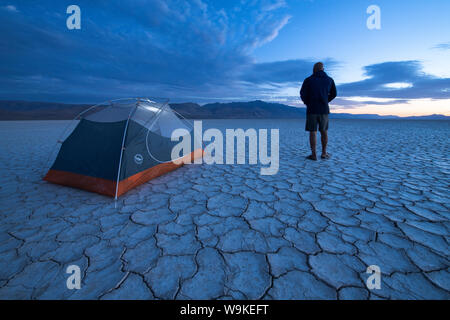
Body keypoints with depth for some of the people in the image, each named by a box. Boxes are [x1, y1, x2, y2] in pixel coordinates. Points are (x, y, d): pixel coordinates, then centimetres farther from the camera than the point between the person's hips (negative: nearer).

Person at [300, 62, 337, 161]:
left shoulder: (308, 80, -1)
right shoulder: (329, 80, 7)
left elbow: (302, 94, -4)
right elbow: (334, 94, 13)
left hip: (312, 109, -2)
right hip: (324, 109, 2)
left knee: (312, 132, 1)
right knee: (324, 131, 13)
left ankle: (313, 154, -1)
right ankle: (324, 153, 17)